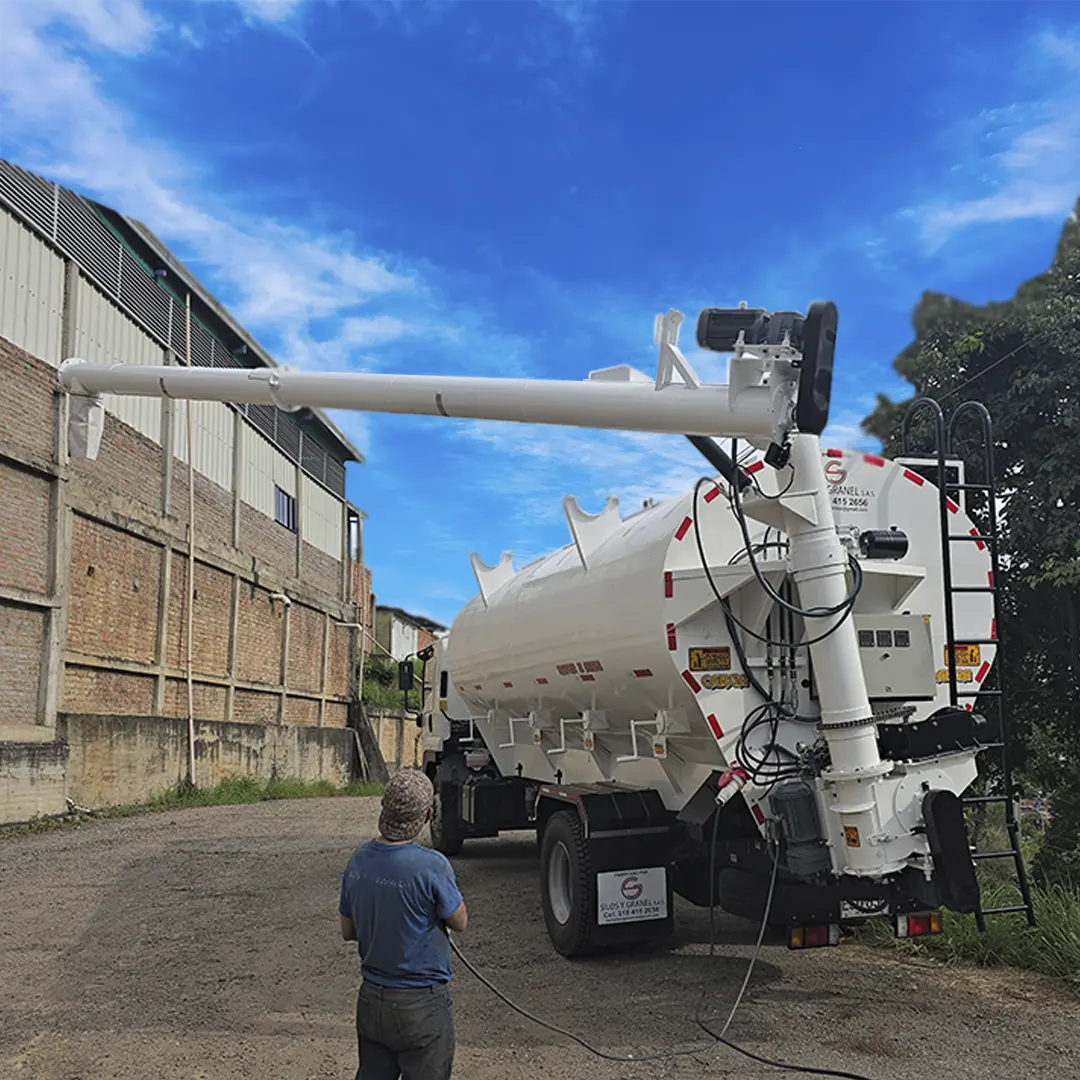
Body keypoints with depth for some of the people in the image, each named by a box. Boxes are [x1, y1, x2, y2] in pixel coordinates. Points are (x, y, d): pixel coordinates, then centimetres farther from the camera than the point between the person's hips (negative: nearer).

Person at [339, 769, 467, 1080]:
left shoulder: (358, 860, -4)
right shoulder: (431, 866, -25)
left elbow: (347, 931, 7)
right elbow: (459, 922, -8)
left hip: (370, 999, 6)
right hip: (421, 1006, -6)